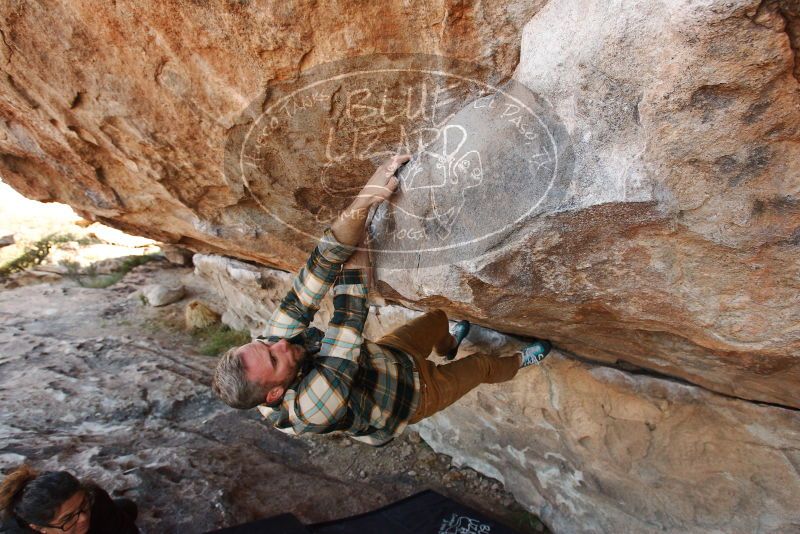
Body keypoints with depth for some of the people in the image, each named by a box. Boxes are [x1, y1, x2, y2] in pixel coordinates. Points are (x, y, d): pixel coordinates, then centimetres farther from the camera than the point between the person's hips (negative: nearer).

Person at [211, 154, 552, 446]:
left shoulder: (272, 342, -29)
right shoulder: (313, 408, -47)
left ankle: (447, 347, 62)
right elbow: (349, 318, -47)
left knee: (438, 317, 25)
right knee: (481, 366, 15)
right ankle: (517, 364, 50)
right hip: (414, 391, -5)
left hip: (383, 355, 5)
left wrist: (360, 204, -51)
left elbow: (308, 290, -41)